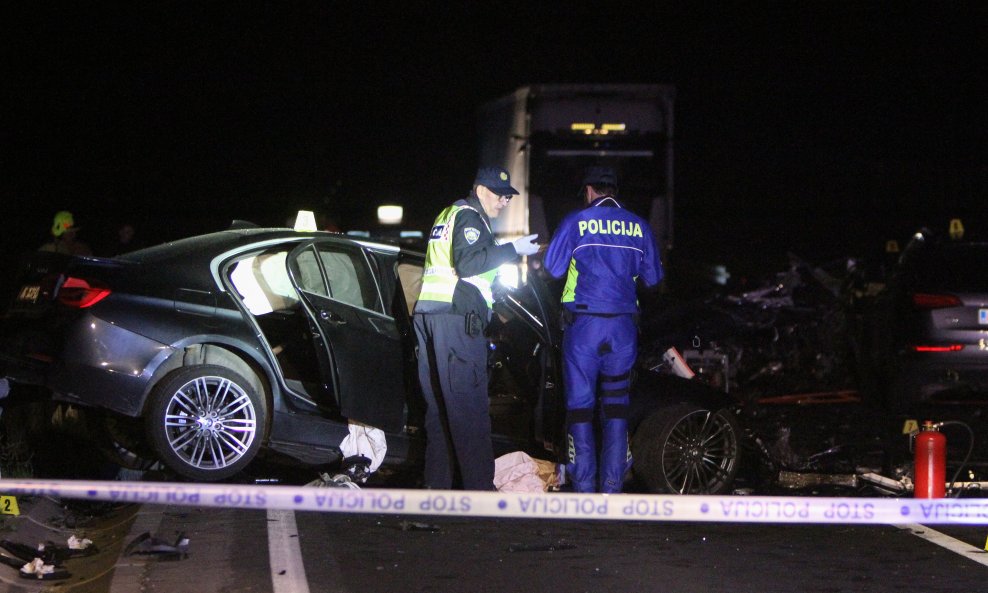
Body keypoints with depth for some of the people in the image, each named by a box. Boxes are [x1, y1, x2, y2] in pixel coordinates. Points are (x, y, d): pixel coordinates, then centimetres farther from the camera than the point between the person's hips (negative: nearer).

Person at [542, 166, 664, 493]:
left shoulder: (576, 222, 0)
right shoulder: (638, 226, 8)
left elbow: (552, 267, 2)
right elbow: (653, 277, 13)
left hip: (584, 323, -2)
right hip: (623, 326, 3)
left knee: (580, 403, 3)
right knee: (616, 405, 9)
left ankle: (584, 486, 0)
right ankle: (612, 486, 6)